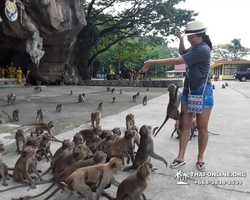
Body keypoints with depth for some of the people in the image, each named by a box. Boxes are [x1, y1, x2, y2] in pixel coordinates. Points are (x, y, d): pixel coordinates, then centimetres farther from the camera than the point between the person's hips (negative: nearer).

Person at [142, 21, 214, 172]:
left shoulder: (203, 49, -20)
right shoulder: (195, 47, 9)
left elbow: (177, 61, -25)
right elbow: (182, 53, 31)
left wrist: (153, 62, -21)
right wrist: (181, 40, 11)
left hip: (203, 92, -8)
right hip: (188, 91, 8)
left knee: (202, 127, 4)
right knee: (185, 126, 6)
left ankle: (200, 159, 18)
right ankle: (181, 157, 13)